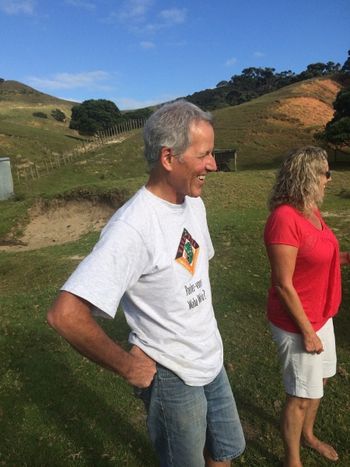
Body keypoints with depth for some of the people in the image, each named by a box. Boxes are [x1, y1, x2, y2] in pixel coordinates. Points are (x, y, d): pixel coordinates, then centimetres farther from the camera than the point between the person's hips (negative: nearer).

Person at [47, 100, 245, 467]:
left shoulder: (194, 203, -2)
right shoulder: (132, 228, -30)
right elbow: (65, 315, -35)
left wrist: (200, 325, 9)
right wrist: (128, 367, -22)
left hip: (212, 361, 7)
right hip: (173, 377, -7)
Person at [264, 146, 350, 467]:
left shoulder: (311, 210, 1)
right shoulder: (285, 219, -27)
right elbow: (283, 285, -24)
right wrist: (307, 331, -18)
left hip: (321, 315, 9)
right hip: (298, 322, -9)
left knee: (319, 380, 25)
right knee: (302, 396, 9)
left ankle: (308, 434, 50)